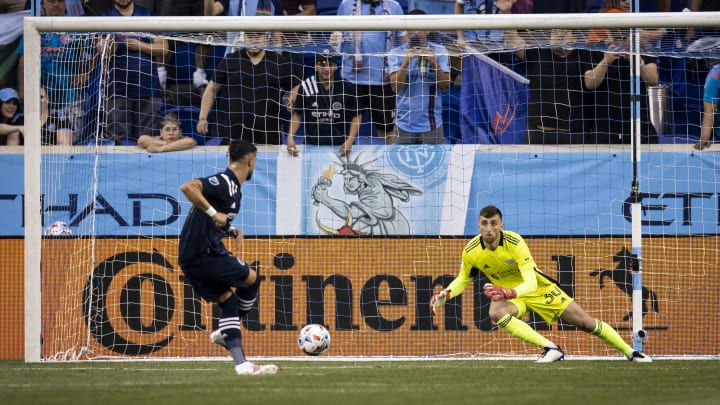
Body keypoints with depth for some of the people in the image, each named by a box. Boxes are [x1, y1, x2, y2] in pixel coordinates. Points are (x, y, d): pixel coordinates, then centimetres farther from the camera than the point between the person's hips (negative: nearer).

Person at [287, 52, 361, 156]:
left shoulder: (347, 88, -5)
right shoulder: (306, 87, -4)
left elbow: (356, 115, 4)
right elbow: (297, 114, 6)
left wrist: (350, 141, -7)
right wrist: (290, 137, -6)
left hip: (339, 147, 0)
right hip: (312, 146, 0)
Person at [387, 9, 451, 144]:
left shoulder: (439, 51, 1)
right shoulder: (396, 53, 2)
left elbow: (445, 86, -5)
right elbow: (395, 87, -8)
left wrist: (434, 62, -20)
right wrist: (406, 62, -22)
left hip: (431, 125, -1)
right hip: (404, 125, 1)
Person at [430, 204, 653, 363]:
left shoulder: (515, 243, -29)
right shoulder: (470, 251, -18)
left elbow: (531, 282, -35)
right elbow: (463, 280, 3)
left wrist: (509, 293, -54)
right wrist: (445, 294, -16)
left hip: (539, 289, -2)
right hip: (509, 294, 2)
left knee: (587, 323, -3)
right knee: (496, 313, -35)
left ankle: (630, 352, 17)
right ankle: (550, 349, -28)